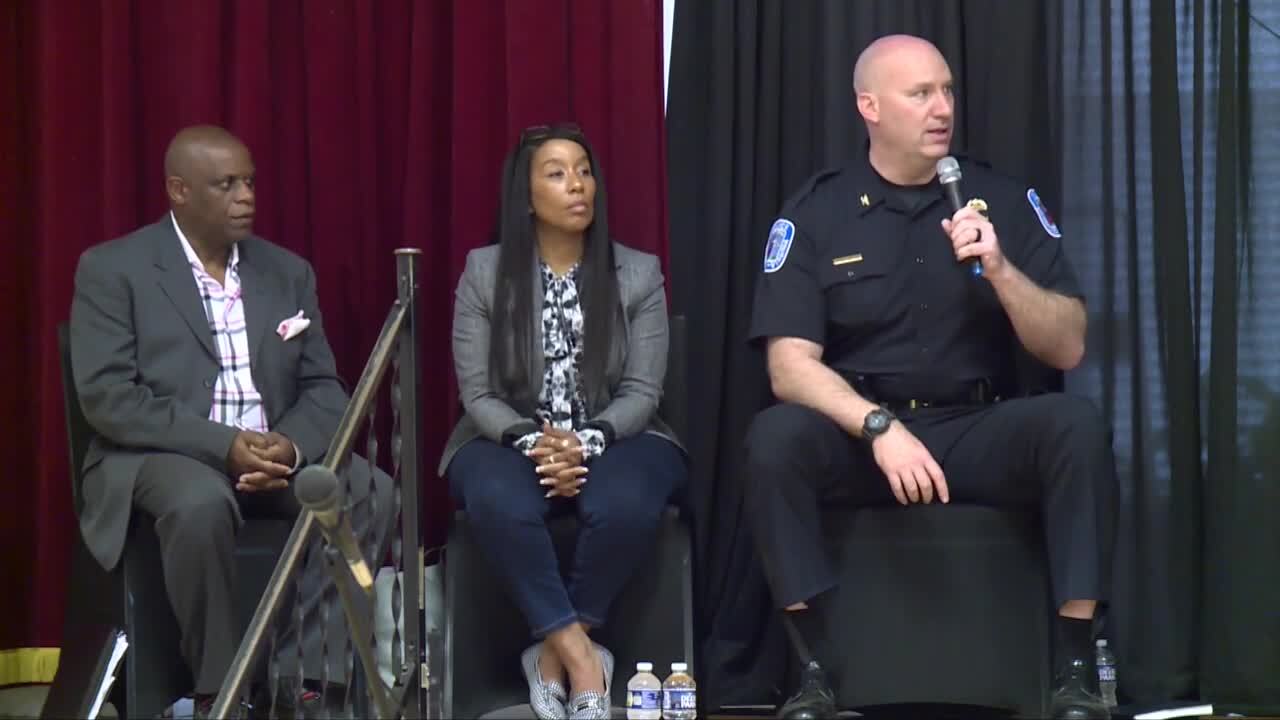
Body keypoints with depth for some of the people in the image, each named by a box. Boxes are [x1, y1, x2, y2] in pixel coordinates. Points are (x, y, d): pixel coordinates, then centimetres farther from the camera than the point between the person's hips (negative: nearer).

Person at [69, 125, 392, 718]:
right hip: (162, 453, -4)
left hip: (275, 452, 4)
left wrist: (289, 446, -15)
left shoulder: (288, 271, 11)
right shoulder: (112, 269, -3)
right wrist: (223, 443, -22)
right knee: (202, 504, -38)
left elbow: (322, 388, 9)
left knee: (371, 492, -24)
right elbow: (107, 398, -12)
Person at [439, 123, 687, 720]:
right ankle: (582, 656, -26)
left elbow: (642, 392, -2)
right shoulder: (485, 273, 2)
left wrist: (586, 442, -21)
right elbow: (478, 394, -2)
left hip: (612, 441, 1)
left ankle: (553, 651, -15)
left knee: (627, 506, -36)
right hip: (511, 440, 0)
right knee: (500, 504, -37)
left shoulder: (639, 273, 4)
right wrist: (533, 442, -21)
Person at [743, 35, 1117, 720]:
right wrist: (881, 428, -26)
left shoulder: (1003, 198, 3)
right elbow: (790, 366, -10)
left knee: (1075, 424, -29)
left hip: (979, 432, 1)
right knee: (775, 437, -32)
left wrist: (998, 267, -18)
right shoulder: (816, 213, -1)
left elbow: (1067, 349, -2)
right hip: (858, 432, -1)